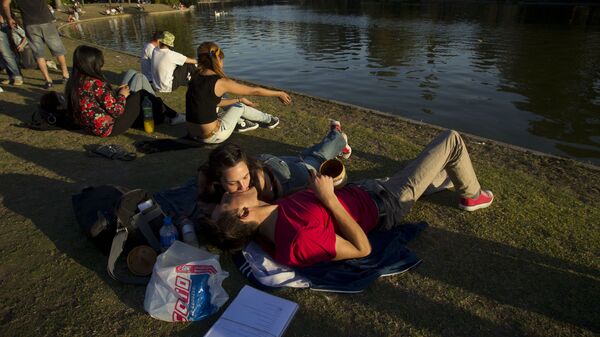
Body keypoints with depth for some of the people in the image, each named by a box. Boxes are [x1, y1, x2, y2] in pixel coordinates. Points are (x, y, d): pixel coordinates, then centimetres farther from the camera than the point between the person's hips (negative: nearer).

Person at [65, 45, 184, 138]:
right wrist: (122, 95, -6)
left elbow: (99, 101, 8)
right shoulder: (96, 84, -28)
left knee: (131, 73, 10)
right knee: (138, 77, 3)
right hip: (111, 128, -9)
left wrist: (117, 92, 4)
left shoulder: (73, 83, -1)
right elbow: (117, 110, -24)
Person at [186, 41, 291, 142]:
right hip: (212, 137, -6)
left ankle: (241, 123, 38)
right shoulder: (221, 82, -16)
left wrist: (239, 100, 23)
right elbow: (254, 91, -7)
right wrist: (279, 94, 6)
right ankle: (269, 120, 38)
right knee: (239, 106, 17)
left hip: (193, 134, 7)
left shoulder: (195, 78, 4)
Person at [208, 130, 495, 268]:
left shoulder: (273, 215, -16)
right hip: (385, 205, -7)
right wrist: (329, 199, -36)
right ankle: (471, 195, 32)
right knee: (451, 140, 3)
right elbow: (362, 248, -29)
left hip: (363, 188, 7)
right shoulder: (299, 241, -41)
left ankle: (457, 178, 65)